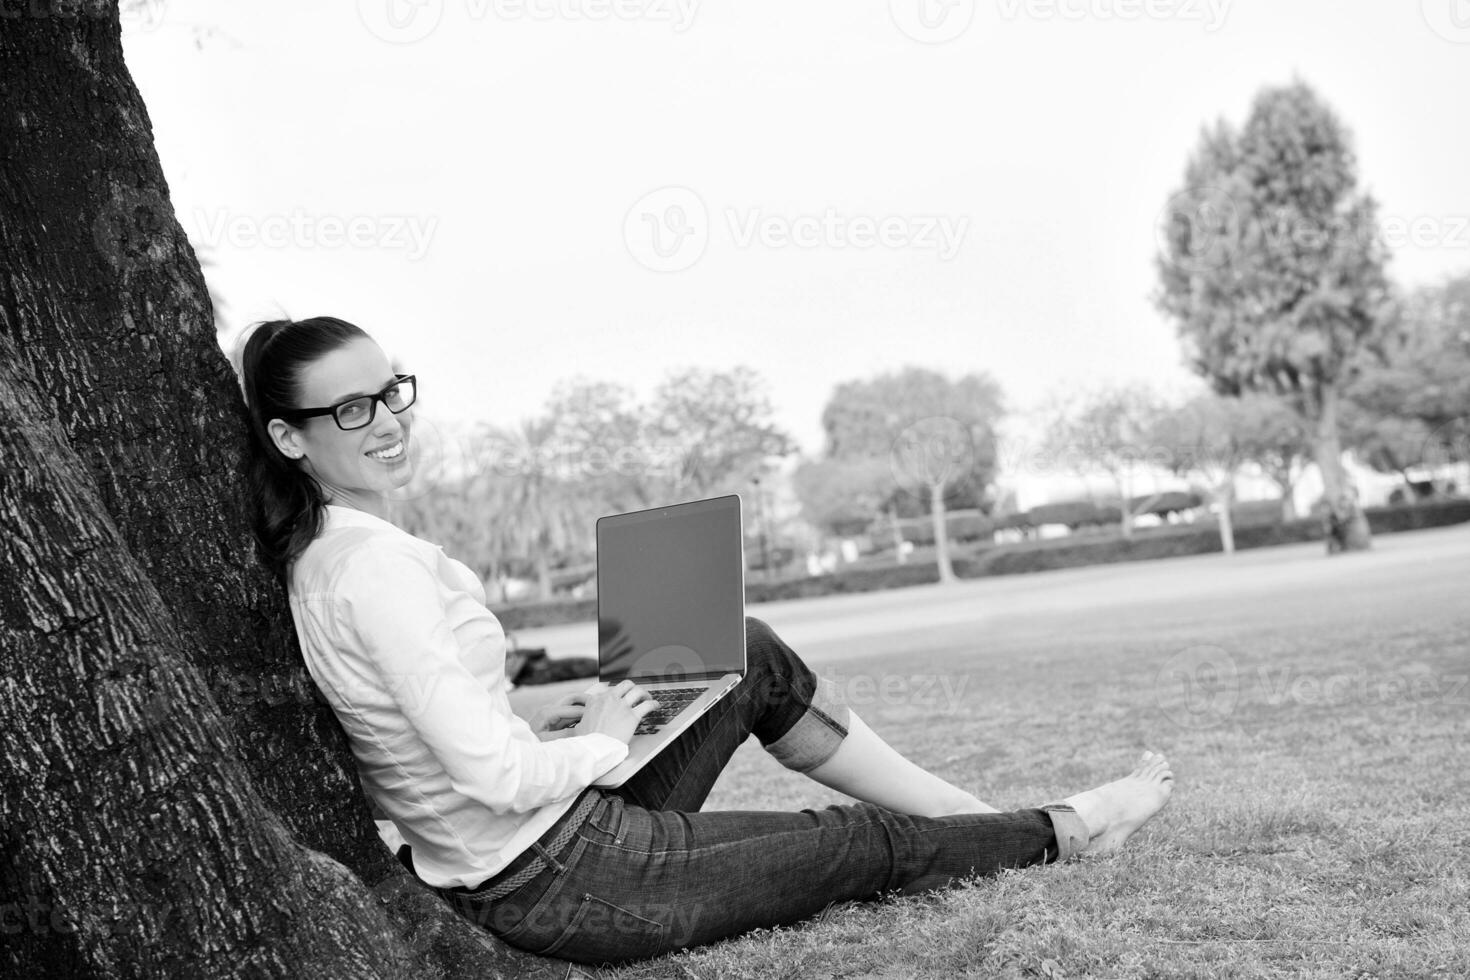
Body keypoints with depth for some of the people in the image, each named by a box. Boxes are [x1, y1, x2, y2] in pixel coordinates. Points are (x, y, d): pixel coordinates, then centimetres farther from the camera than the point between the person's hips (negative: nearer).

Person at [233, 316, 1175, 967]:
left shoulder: (316, 552, 4)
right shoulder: (376, 565, -27)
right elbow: (498, 777, -29)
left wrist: (537, 727, 6)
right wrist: (600, 742, -11)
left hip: (500, 868, 9)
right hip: (561, 884, -9)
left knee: (754, 656, 14)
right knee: (864, 843, 7)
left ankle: (978, 813, 23)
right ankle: (1062, 832, 34)